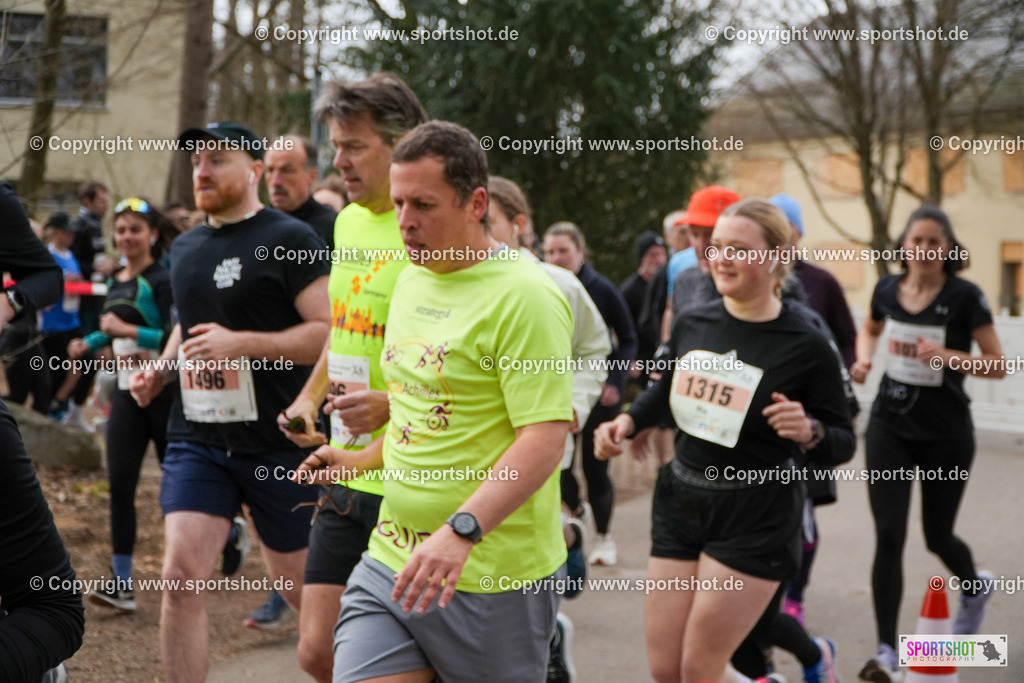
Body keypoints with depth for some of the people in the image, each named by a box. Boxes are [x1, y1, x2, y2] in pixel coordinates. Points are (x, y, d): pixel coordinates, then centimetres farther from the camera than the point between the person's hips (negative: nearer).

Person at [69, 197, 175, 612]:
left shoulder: (162, 281, -12)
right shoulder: (114, 283, 11)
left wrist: (128, 330, -26)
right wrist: (89, 344, 11)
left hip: (165, 391, -7)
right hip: (127, 391, 7)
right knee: (120, 483, -4)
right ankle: (122, 583, -3)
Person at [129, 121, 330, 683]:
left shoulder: (289, 239, -9)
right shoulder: (186, 247, 13)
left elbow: (330, 332, -17)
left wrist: (240, 344, -23)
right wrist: (159, 371, 10)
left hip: (277, 442, -5)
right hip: (196, 437, 5)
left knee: (297, 582, 10)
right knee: (182, 573, -10)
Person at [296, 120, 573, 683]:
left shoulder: (523, 295, -15)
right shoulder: (411, 280, 13)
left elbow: (545, 436, -22)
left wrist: (461, 531, -30)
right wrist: (360, 461, 14)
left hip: (493, 578, -7)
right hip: (390, 561, 7)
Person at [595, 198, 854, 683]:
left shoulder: (805, 345, -12)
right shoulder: (692, 324, 2)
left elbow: (843, 443, -6)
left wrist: (809, 432, -26)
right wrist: (627, 422, 3)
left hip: (755, 517, -5)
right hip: (681, 501, 6)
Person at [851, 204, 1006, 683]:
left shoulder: (964, 297, -12)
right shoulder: (888, 290, 0)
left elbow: (998, 366, -11)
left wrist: (947, 356, -26)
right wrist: (863, 358, 1)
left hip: (945, 434, -2)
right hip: (890, 426, 3)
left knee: (937, 537, 12)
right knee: (888, 538, -6)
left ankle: (975, 588, 47)